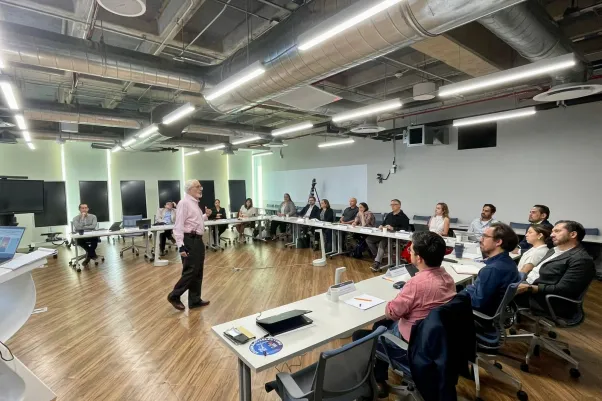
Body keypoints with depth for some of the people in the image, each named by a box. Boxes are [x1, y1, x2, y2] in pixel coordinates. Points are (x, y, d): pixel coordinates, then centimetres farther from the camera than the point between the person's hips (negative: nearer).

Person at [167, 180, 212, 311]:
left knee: (198, 272, 13)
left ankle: (195, 300, 24)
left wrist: (205, 215, 9)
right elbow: (178, 226, -19)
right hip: (190, 241, -10)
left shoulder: (195, 203, 15)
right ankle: (174, 296, 15)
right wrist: (181, 246, -24)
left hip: (198, 240, 10)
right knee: (190, 271, -4)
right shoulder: (184, 203, -14)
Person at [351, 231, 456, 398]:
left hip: (413, 344, -8)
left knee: (359, 336, 8)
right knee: (379, 326, 26)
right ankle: (379, 379, 33)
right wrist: (405, 292, 0)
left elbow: (391, 312, -22)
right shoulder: (445, 275, -6)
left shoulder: (417, 282, -33)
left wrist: (391, 304, -2)